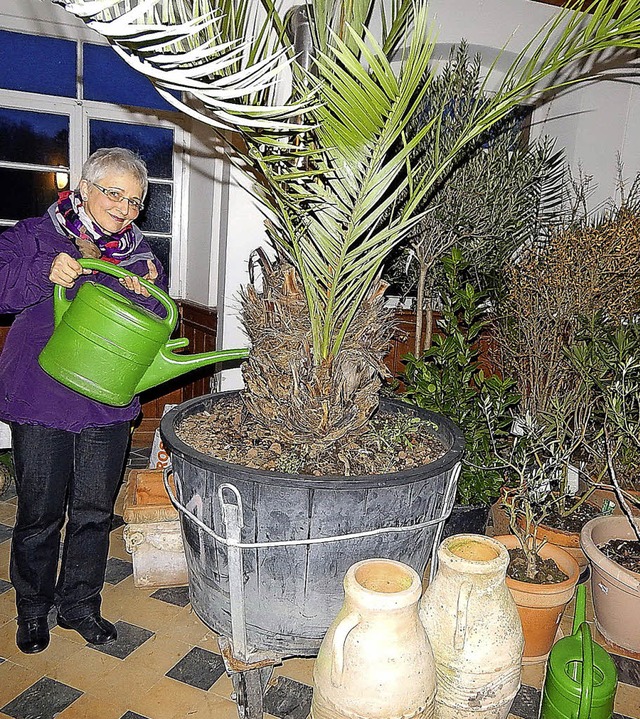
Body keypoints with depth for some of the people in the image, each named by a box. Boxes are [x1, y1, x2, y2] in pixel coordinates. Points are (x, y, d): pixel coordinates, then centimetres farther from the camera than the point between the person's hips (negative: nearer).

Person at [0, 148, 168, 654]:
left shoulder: (139, 253, 9)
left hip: (108, 406, 3)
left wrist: (148, 294, -12)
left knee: (95, 512, 13)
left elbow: (155, 328, 8)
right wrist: (44, 271, -24)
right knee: (41, 513, 8)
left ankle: (80, 604, 34)